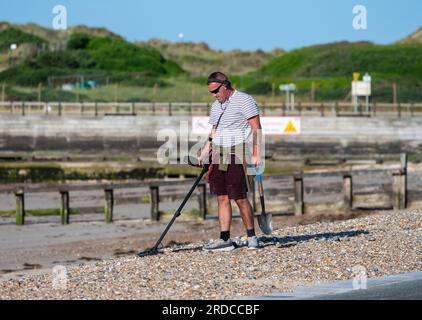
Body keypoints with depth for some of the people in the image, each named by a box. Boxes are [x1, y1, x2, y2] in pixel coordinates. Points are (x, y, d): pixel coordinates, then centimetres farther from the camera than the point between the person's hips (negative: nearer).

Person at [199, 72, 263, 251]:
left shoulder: (244, 101, -5)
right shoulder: (216, 106, 19)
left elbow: (256, 128, -9)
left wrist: (256, 155, -15)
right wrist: (204, 153, 12)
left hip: (238, 155, -7)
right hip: (219, 156, 7)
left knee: (240, 198, -7)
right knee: (222, 198, 3)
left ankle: (252, 237, 5)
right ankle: (224, 240, 3)